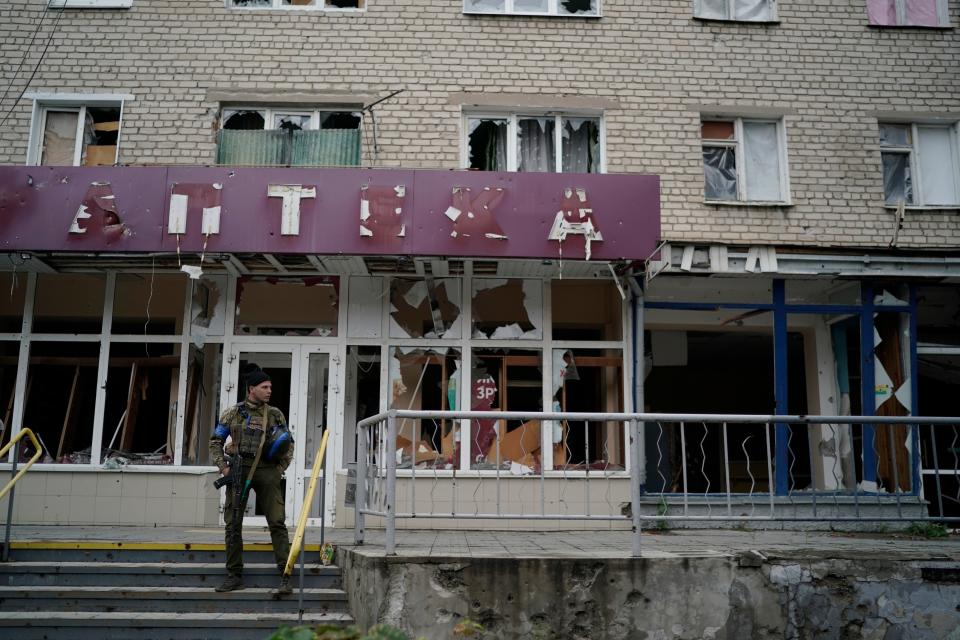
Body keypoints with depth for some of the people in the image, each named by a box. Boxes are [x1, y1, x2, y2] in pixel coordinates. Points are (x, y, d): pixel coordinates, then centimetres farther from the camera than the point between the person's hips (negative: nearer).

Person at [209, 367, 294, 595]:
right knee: (233, 524, 4)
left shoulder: (275, 414, 11)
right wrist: (223, 466, -1)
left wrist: (281, 468, 5)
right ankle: (234, 576, 16)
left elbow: (289, 443, 16)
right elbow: (215, 441, 11)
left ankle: (286, 577, -6)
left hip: (267, 471, 0)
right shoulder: (233, 413, 8)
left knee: (277, 523, -7)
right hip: (239, 471, 1)